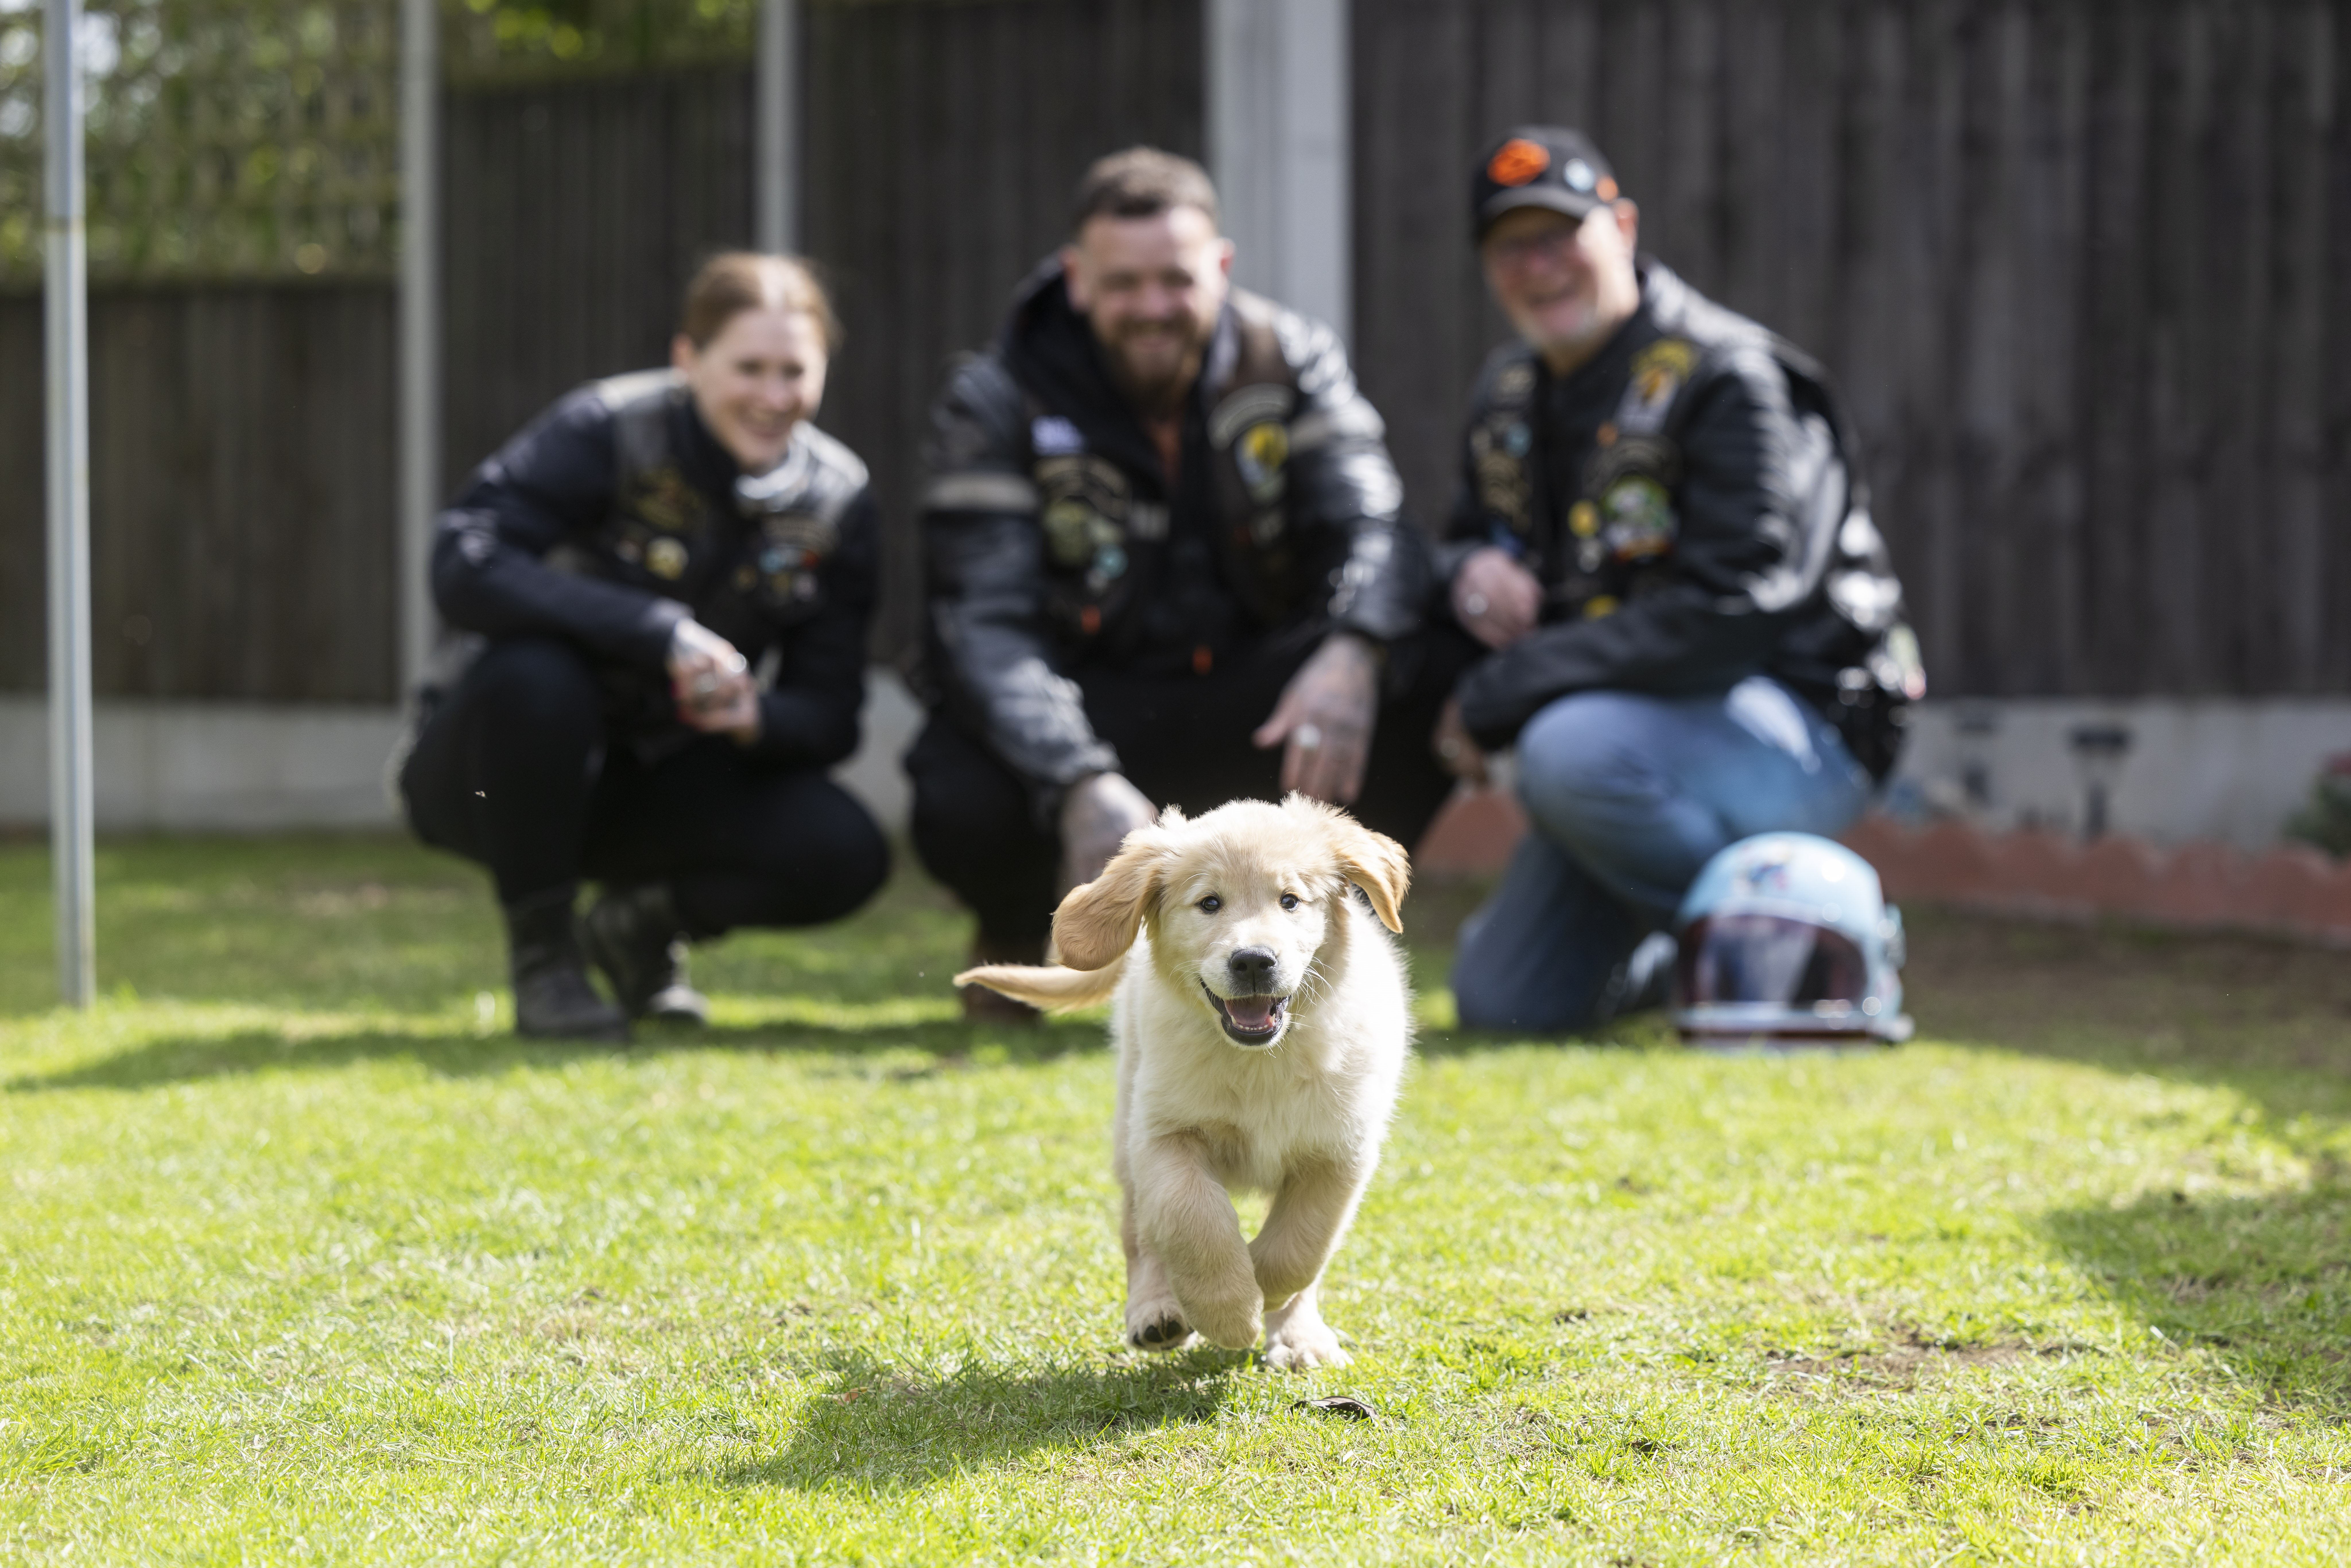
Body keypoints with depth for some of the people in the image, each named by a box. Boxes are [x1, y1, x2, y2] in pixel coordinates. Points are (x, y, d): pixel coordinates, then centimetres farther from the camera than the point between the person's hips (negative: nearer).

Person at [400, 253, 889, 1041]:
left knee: (843, 856, -21)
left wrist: (758, 718, -29)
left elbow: (830, 714, -4)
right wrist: (662, 632, -38)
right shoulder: (610, 430, -18)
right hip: (503, 772, -4)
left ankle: (642, 923, 12)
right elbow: (464, 566, -32)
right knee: (531, 672, -38)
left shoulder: (838, 500, -4)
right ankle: (542, 949, -15)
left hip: (664, 778, 4)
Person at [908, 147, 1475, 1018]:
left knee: (1442, 669, -26)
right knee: (961, 806, -36)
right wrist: (1080, 785, -38)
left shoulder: (1290, 362, -4)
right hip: (1087, 708, -2)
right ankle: (1016, 935, 4)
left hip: (1250, 702, 2)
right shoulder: (995, 403, -10)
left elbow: (1373, 528, -15)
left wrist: (1352, 655, -41)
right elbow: (987, 621, -20)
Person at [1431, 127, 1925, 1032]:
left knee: (1572, 750, -37)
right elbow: (1471, 540, 23)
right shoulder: (1508, 396, 8)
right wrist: (1470, 573, -6)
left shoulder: (1726, 380, -17)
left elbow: (1728, 618, -28)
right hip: (1643, 729, 8)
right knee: (1503, 1003, -2)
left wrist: (1499, 697, -25)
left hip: (1800, 729, -8)